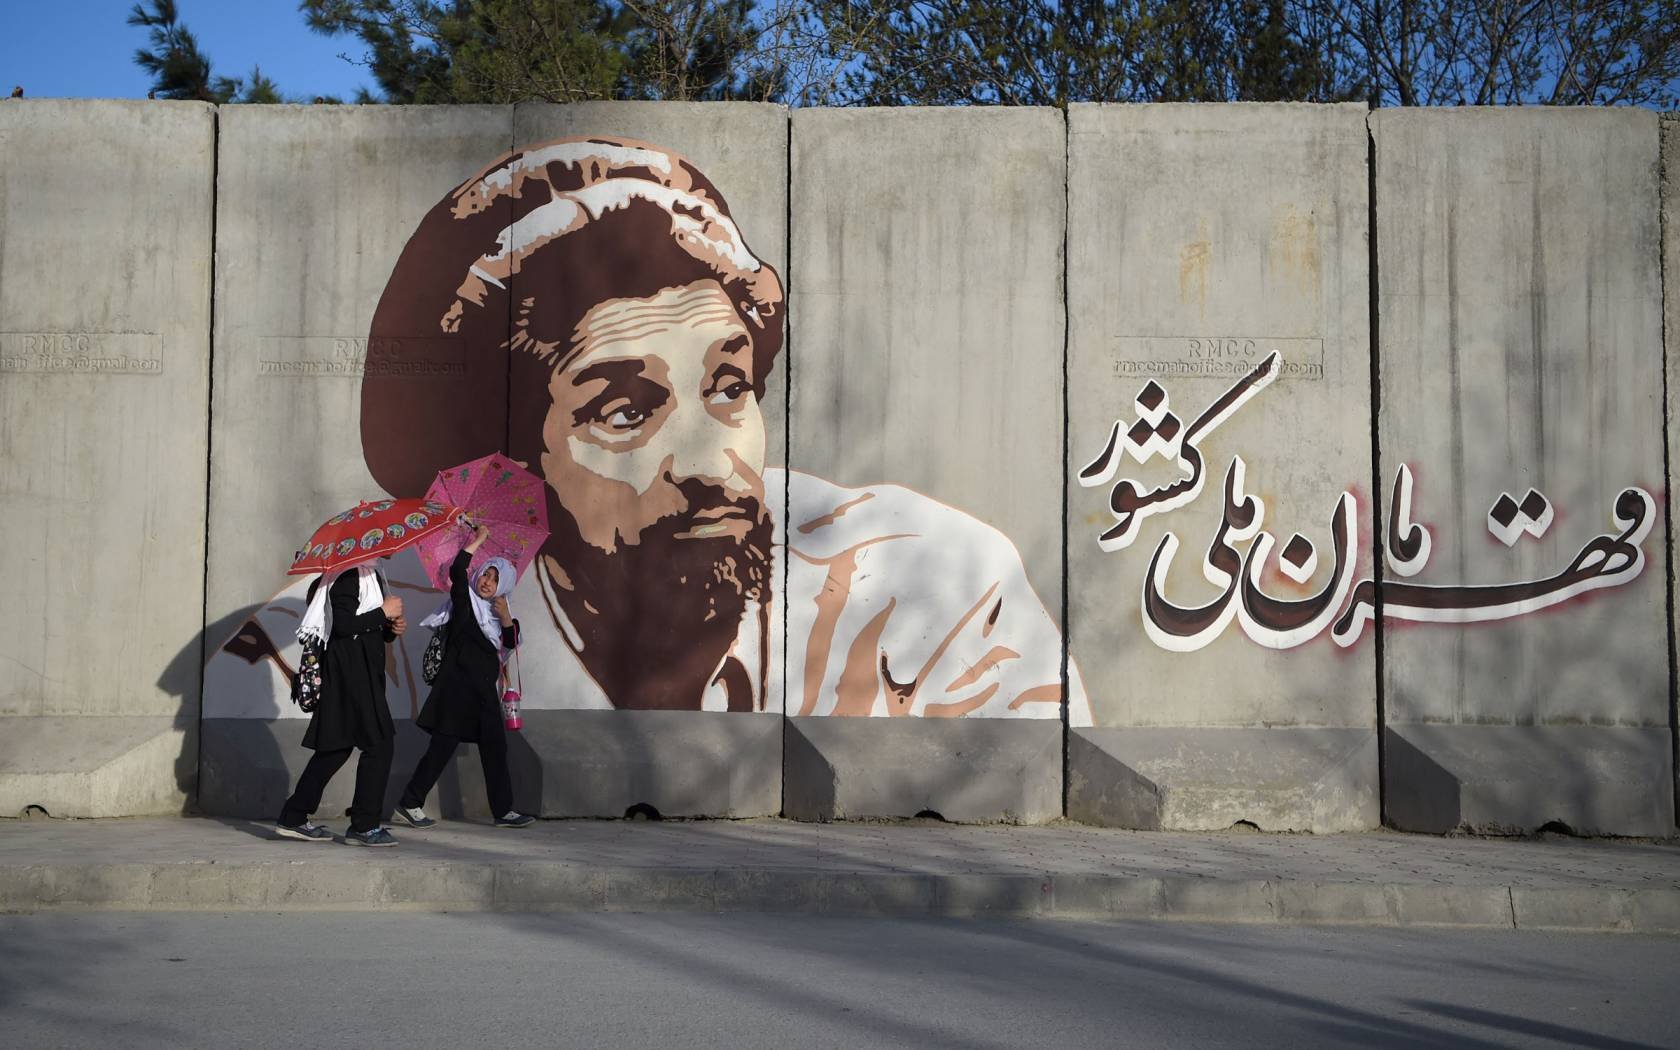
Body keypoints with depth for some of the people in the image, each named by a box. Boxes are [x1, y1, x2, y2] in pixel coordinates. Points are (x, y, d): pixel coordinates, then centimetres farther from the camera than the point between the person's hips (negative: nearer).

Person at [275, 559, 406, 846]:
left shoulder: (370, 574, 19)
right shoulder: (349, 574, -12)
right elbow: (342, 625, -22)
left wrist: (391, 629, 4)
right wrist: (384, 613, -15)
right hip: (352, 670, -10)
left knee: (336, 746, 11)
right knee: (378, 743, -7)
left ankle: (293, 818, 15)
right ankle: (365, 826, -3)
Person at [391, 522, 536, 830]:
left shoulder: (496, 609, 17)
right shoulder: (464, 599, 1)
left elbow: (511, 642, 5)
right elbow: (457, 570, -18)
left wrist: (506, 618, -10)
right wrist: (479, 539, -12)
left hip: (484, 687, 7)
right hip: (457, 683, -7)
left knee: (495, 747, 5)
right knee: (444, 744, -7)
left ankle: (503, 810, 10)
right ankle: (408, 805, 1)